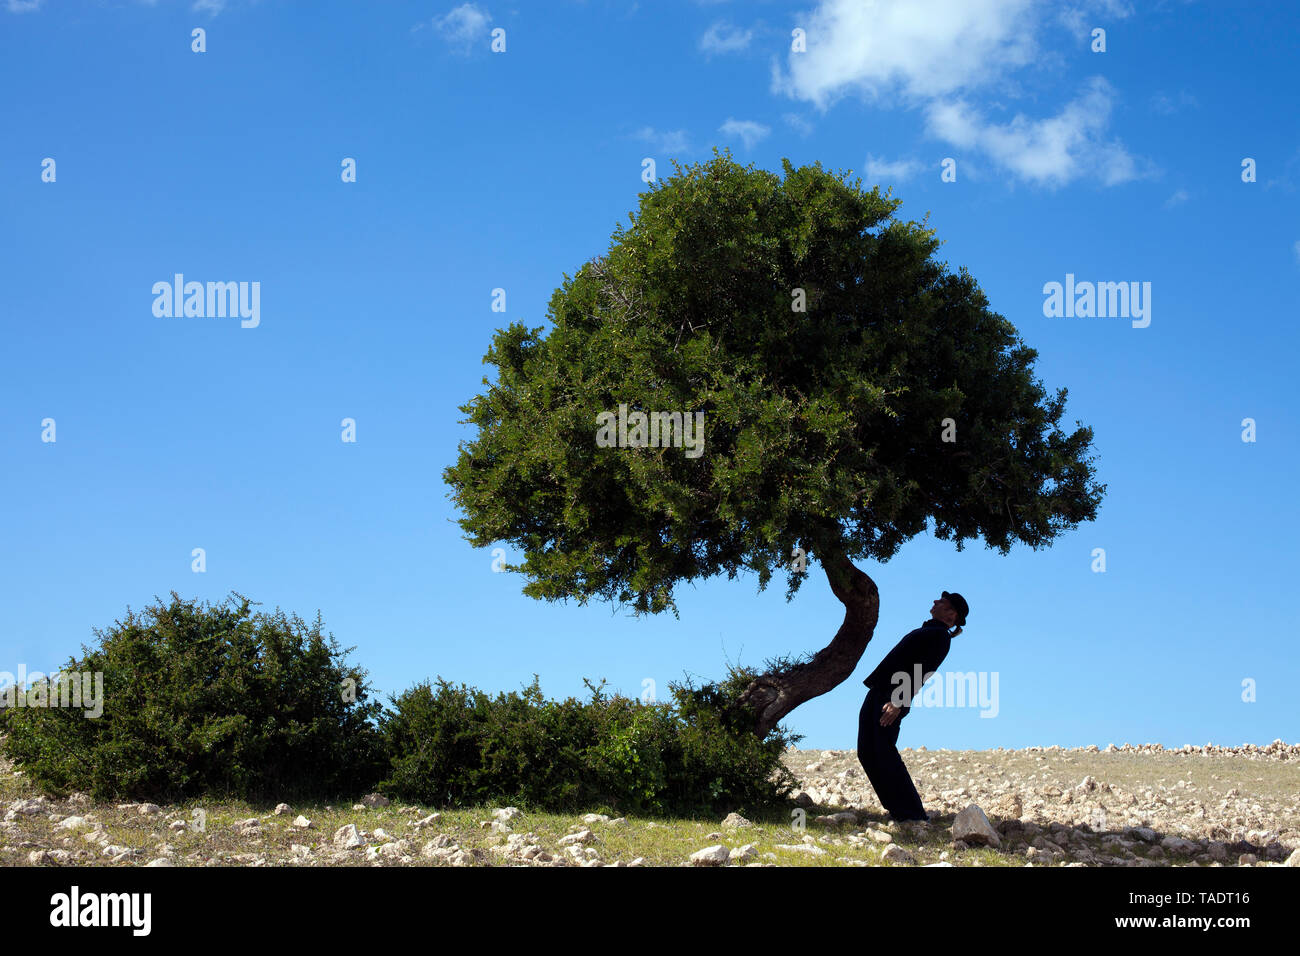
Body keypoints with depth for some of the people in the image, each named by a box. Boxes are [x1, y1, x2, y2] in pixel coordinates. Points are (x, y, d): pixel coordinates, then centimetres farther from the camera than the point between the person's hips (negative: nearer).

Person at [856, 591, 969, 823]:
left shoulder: (940, 636, -7)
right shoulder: (927, 630, 23)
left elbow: (923, 673, -18)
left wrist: (898, 701, -26)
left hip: (892, 697, -10)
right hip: (877, 692, 10)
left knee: (884, 753, -15)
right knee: (867, 753, 5)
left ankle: (914, 815, -11)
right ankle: (899, 811, 5)